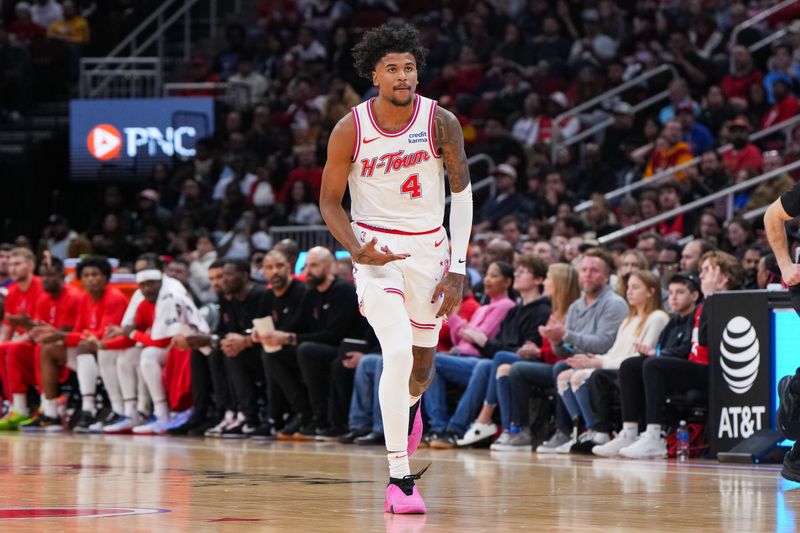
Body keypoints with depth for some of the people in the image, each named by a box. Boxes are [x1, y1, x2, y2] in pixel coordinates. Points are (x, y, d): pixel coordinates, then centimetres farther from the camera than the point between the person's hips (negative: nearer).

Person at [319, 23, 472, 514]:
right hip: (376, 249, -2)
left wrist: (458, 266, -6)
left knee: (423, 364, 15)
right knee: (398, 353, -22)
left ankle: (410, 403, 55)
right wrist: (358, 251, -18)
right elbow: (330, 201, -1)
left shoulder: (441, 122, -11)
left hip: (429, 248, 3)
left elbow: (462, 192, -1)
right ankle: (399, 479, -15)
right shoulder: (351, 130, -13)